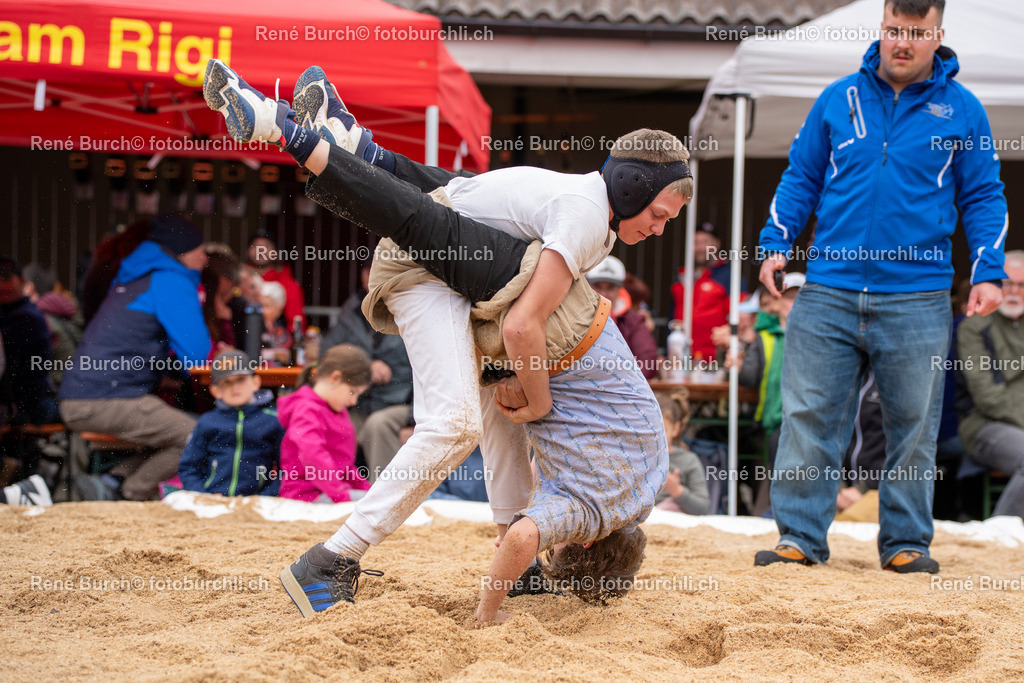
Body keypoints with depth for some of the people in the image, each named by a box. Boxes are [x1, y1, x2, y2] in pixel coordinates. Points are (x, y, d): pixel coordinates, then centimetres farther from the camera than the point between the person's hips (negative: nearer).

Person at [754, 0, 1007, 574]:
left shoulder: (961, 109, 6)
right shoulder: (840, 99, 9)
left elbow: (984, 198, 9)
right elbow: (801, 178, 14)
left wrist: (989, 272, -2)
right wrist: (775, 242, 2)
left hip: (917, 299, -1)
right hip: (829, 292, 1)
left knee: (914, 425, 4)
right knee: (809, 417, -2)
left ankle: (907, 542, 14)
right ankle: (800, 537, 4)